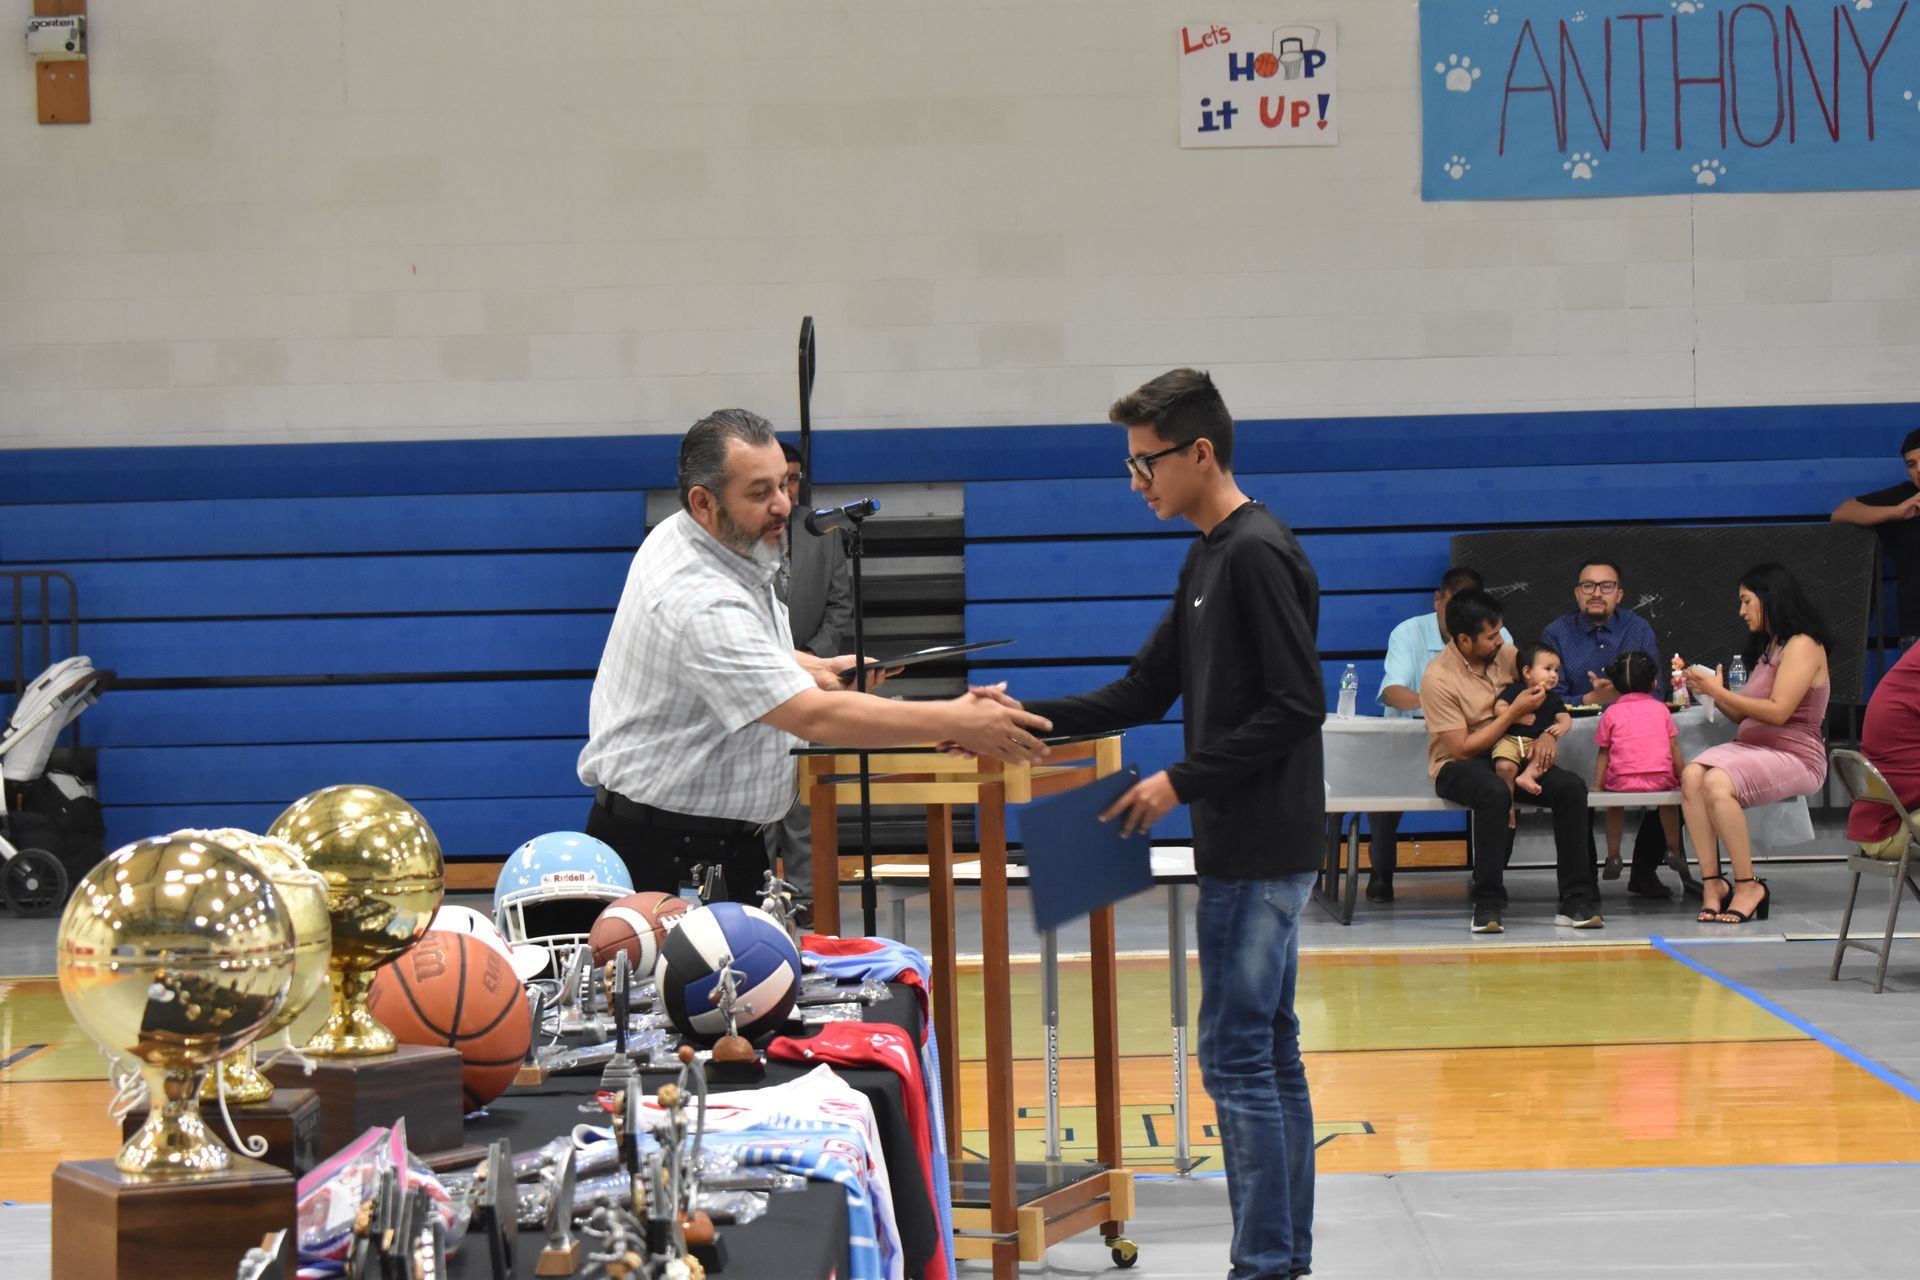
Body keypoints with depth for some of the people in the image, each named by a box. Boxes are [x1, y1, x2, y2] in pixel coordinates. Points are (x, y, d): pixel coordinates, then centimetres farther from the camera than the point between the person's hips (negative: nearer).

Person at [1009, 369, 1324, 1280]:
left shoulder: (1258, 555, -14)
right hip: (1243, 845, 10)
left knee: (1238, 1055, -8)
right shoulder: (1208, 560, 15)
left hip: (1260, 849, -10)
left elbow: (1294, 705, -19)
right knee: (1269, 1052, 11)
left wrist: (1183, 782, -16)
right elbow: (1146, 691, 17)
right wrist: (1028, 718, 7)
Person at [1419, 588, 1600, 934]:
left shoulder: (1505, 655, 4)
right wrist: (1515, 711, -18)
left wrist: (1549, 734, -10)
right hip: (1457, 767, -5)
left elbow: (1549, 703, 12)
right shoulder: (1438, 679, -15)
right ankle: (1487, 906, -33)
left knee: (1572, 787, -23)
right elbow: (1462, 748, -17)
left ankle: (1577, 902, -21)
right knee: (1495, 793, -41)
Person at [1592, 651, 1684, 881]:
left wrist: (1598, 786, 6)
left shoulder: (1611, 713, 4)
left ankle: (1613, 857, 24)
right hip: (1660, 779, 1)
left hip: (1622, 780, -1)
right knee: (1669, 797, 34)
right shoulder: (1661, 709, 8)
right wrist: (1683, 779, 14)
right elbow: (1674, 748, 6)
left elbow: (1603, 753, 3)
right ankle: (1673, 850, 35)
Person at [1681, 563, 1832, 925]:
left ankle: (1748, 887, -23)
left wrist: (1719, 691, -12)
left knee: (1717, 783, -33)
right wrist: (1712, 693, 7)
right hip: (1750, 748, 8)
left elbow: (1778, 712, -17)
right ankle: (1712, 882, -27)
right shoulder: (1768, 647, 21)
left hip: (1794, 757, -8)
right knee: (1692, 776, -23)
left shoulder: (1802, 645, -7)